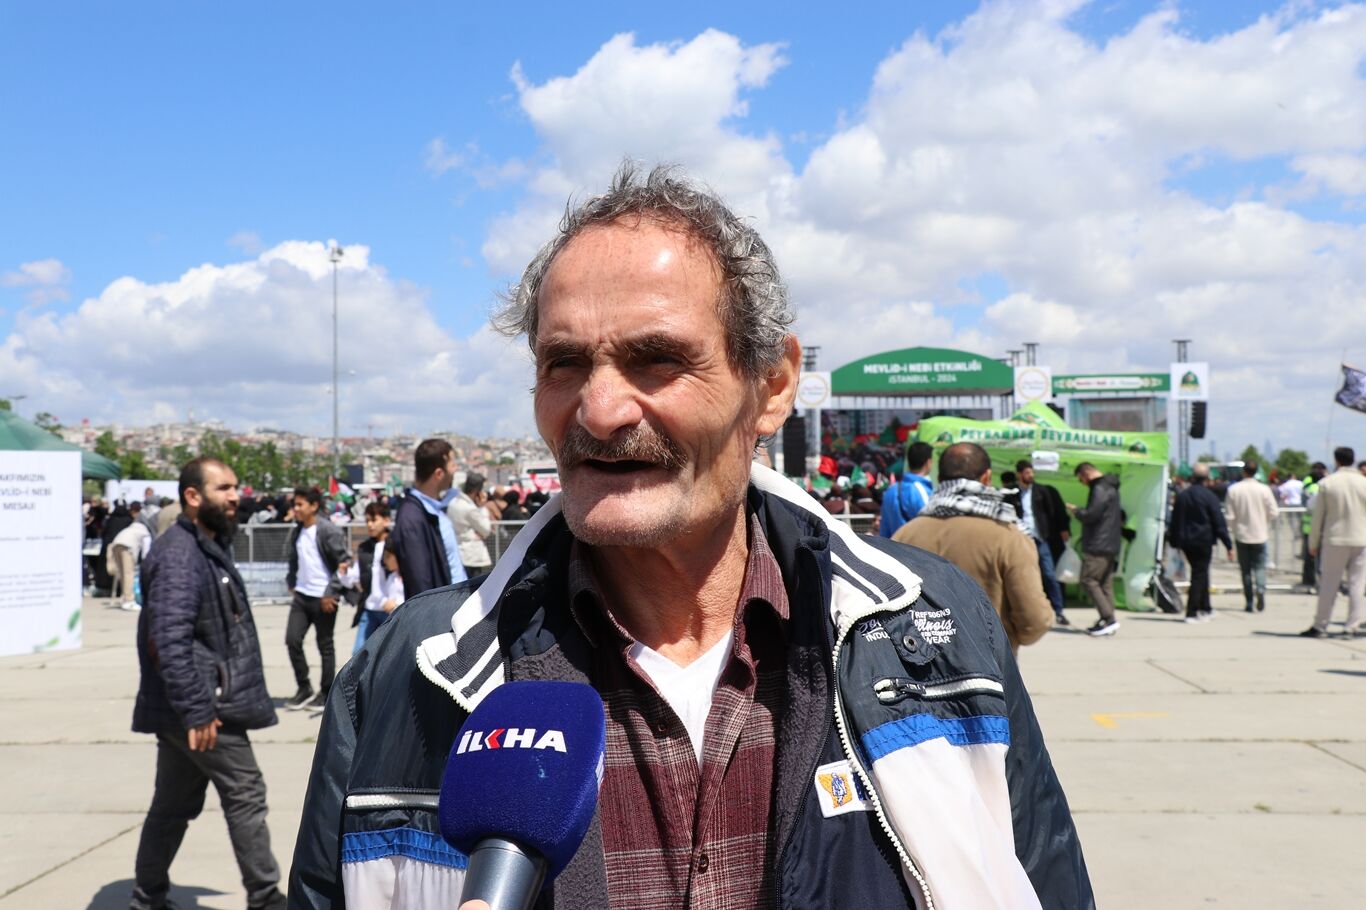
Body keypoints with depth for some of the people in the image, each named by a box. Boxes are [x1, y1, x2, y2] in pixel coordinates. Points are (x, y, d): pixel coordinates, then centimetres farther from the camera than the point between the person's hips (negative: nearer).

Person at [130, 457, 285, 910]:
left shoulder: (207, 547, 16)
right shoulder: (179, 555, -18)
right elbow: (169, 639, -27)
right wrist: (197, 710, -28)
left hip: (184, 710, 10)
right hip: (204, 707, -10)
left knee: (174, 805, 15)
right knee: (245, 793, -3)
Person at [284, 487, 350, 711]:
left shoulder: (329, 531, -13)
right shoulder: (296, 532, 8)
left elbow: (344, 562, -14)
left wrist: (331, 592, -17)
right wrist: (291, 585, 13)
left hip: (323, 598, -6)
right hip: (301, 596, 6)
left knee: (325, 646, 4)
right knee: (292, 640, -1)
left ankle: (326, 693, 16)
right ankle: (304, 688, 13)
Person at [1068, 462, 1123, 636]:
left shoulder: (1100, 489, -15)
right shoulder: (1110, 487, 18)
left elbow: (1091, 515, -22)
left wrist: (1075, 511, -2)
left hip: (1098, 545, -10)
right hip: (1110, 545, 10)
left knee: (1088, 580, -9)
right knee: (1106, 583, 11)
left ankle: (1109, 619, -13)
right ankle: (1107, 621, 11)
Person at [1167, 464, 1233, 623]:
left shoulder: (1181, 496, 7)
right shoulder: (1209, 496, -10)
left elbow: (1174, 521, 12)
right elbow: (1219, 522, -10)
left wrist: (1175, 542, 20)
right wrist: (1229, 545, -7)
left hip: (1186, 542, 5)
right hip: (1203, 541, -5)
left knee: (1200, 573, 18)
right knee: (1199, 575, -1)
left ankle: (1205, 609, 26)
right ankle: (1192, 613, -5)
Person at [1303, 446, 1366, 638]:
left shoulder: (1326, 483, -3)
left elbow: (1317, 516, -1)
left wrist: (1313, 543, 7)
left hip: (1334, 540, -1)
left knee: (1328, 585, 4)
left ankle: (1320, 626, 8)